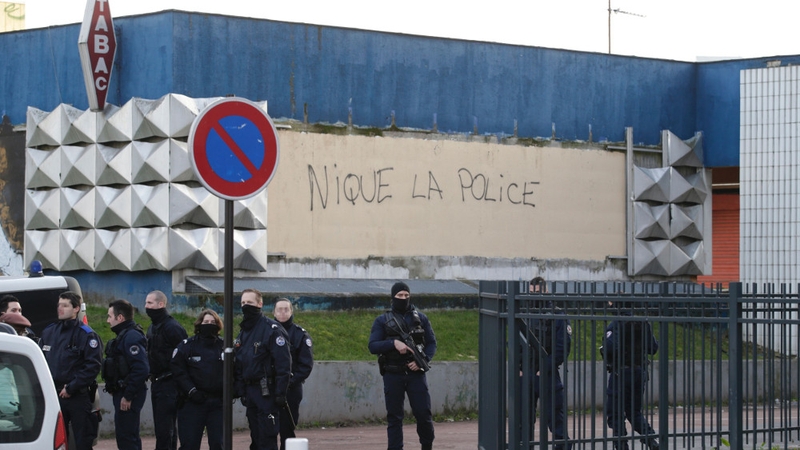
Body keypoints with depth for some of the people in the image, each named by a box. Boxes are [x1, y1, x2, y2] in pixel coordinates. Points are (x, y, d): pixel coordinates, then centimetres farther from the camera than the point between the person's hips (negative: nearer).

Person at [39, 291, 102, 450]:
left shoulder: (87, 335, -6)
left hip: (79, 397, -5)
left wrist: (71, 388, -16)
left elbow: (93, 365, -13)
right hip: (53, 396, 5)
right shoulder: (48, 332, 11)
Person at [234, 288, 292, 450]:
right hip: (250, 392, 8)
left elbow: (283, 364, -16)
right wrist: (241, 391, 12)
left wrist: (280, 393, -19)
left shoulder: (272, 329, -11)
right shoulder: (244, 331, 15)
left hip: (267, 392, -8)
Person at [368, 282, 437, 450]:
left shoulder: (420, 318, 8)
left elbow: (431, 343, 8)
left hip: (416, 373, 1)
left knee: (424, 413, -1)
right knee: (394, 417, 3)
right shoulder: (382, 321, 4)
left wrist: (422, 361, -10)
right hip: (393, 375, -1)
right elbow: (373, 346, -3)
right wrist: (394, 343, -18)